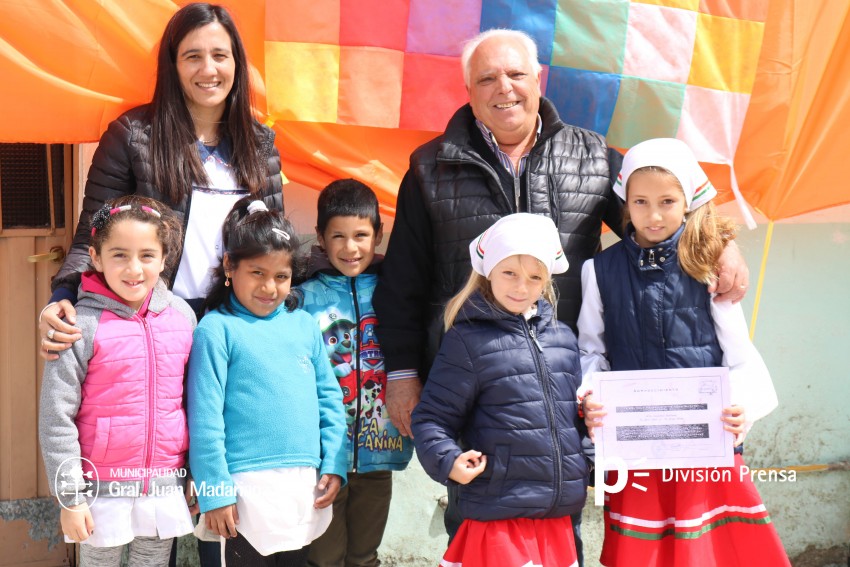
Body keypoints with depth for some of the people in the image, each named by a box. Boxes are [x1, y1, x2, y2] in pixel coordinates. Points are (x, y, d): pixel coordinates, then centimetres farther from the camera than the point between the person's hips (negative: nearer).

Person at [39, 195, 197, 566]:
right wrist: (70, 497, -11)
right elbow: (56, 417, -12)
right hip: (104, 490, -4)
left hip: (167, 487, 4)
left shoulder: (182, 314, 0)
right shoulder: (84, 325, -13)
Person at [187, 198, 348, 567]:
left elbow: (329, 398, 13)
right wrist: (214, 491, -11)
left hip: (305, 487, 5)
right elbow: (205, 417, -9)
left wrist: (333, 465, 6)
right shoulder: (218, 329, -6)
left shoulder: (303, 324, 9)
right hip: (248, 489, -5)